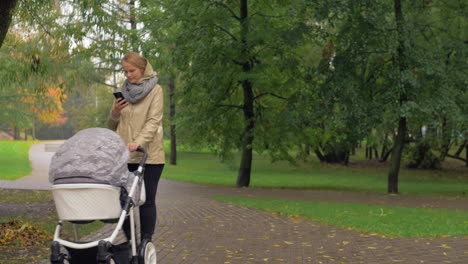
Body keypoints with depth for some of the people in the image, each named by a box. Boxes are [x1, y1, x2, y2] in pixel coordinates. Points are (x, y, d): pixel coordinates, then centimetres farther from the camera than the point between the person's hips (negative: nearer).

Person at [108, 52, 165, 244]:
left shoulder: (155, 90, 1)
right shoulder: (124, 91, 16)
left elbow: (154, 120, -11)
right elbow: (112, 126, 20)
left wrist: (139, 142, -27)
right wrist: (115, 112, -2)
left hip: (149, 156, -4)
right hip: (124, 156, 5)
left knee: (147, 201, -3)